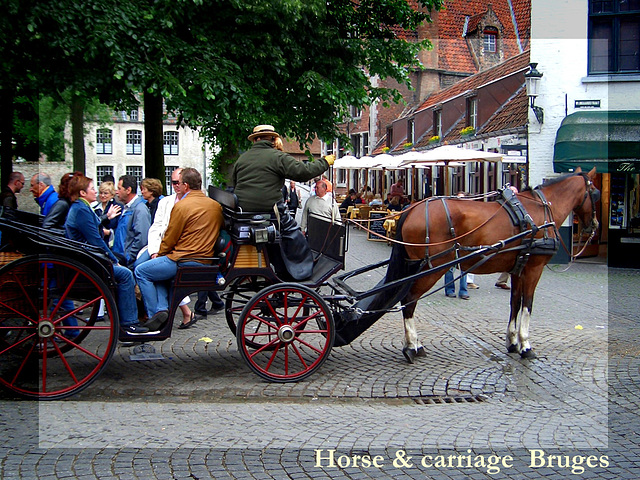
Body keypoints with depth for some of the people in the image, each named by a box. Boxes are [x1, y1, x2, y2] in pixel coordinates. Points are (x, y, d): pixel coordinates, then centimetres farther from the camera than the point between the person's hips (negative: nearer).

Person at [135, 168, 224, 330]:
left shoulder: (182, 206, -12)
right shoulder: (216, 206, 9)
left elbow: (170, 239, -6)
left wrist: (159, 254, 15)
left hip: (185, 260, -8)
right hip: (206, 261, 8)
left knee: (141, 271, 8)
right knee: (159, 267, 28)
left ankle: (155, 314, 3)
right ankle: (162, 308, 12)